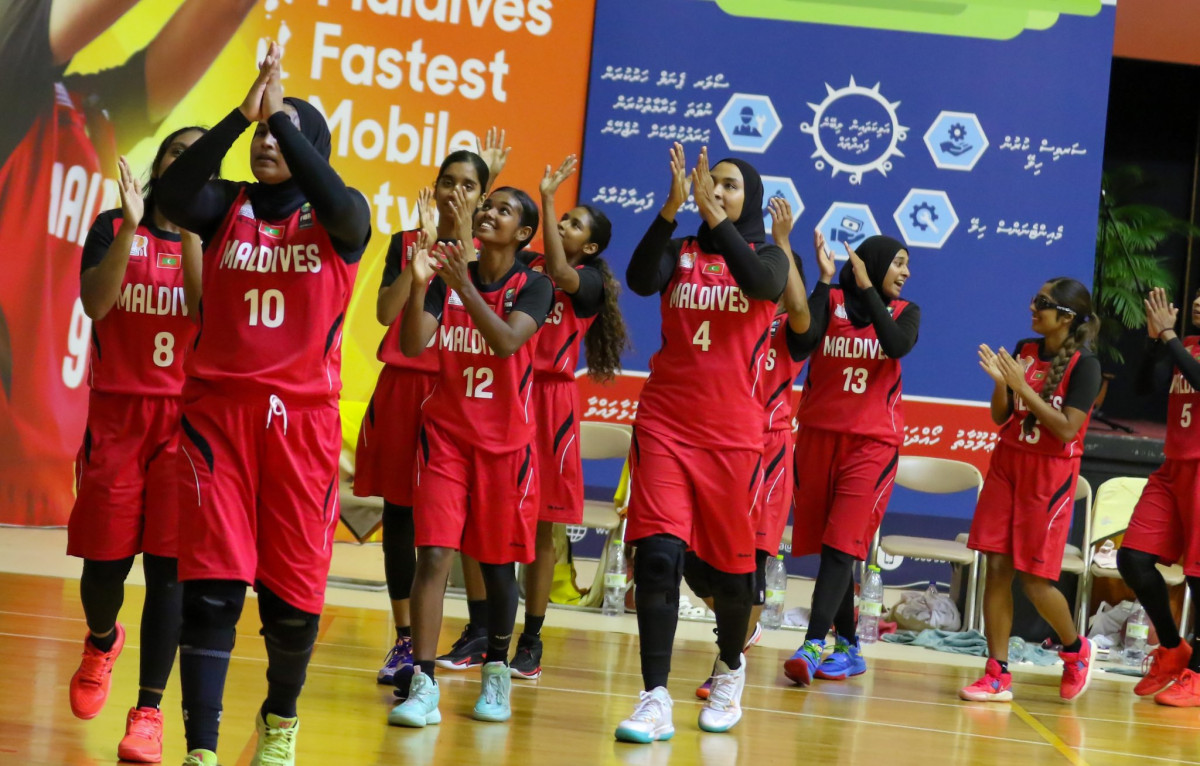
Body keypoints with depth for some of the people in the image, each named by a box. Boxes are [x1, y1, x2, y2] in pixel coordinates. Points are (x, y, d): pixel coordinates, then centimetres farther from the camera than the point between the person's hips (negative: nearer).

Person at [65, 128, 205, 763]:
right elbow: (95, 304, -12)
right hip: (116, 414, 0)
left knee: (167, 564, -6)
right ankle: (101, 642, 40)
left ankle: (148, 711, 0)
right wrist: (132, 226, -20)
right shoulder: (114, 228, 4)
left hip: (186, 417, 0)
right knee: (105, 560, 5)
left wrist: (188, 229, -20)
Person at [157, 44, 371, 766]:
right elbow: (174, 193, -16)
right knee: (211, 588, -8)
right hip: (218, 413, 0)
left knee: (294, 594, 6)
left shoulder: (340, 219, 3)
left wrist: (280, 112, -22)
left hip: (301, 420, 0)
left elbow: (338, 204, -21)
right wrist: (243, 112, -24)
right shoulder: (227, 206, 6)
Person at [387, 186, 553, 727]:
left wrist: (465, 286, -32)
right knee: (433, 555, -11)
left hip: (505, 439, -1)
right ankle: (423, 687, -12)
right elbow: (412, 346, -10)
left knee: (497, 562, 9)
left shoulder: (533, 286, -5)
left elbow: (507, 341, -24)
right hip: (445, 433, 1)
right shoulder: (447, 275, 2)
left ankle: (496, 672, 29)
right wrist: (418, 285, -25)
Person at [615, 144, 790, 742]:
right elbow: (639, 279, -15)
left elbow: (761, 283, -20)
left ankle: (730, 669, 36)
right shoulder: (680, 252, 6)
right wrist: (672, 206, -24)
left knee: (729, 562, 8)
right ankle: (655, 700, -11)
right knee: (656, 554, -13)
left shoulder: (767, 255, 4)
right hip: (665, 423, 0)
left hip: (732, 433, 0)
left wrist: (715, 216, -22)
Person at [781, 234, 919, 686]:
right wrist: (824, 280, -14)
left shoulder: (905, 312, 7)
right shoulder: (831, 300, 2)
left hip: (872, 443, -1)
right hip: (819, 433, 1)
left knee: (841, 545, -14)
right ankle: (847, 647, 19)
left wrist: (867, 288, -14)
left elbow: (898, 346, -15)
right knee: (827, 545, 7)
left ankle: (813, 647, -20)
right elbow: (799, 344, -14)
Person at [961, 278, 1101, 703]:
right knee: (997, 567, 0)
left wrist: (1022, 386, -20)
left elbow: (1067, 429, -18)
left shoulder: (1083, 364, -10)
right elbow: (1000, 417, 9)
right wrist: (1000, 381, -10)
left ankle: (1076, 651, 24)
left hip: (1050, 475, -5)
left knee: (1035, 580, -3)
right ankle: (998, 676, 5)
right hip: (1007, 464, 6)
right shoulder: (1024, 350, 6)